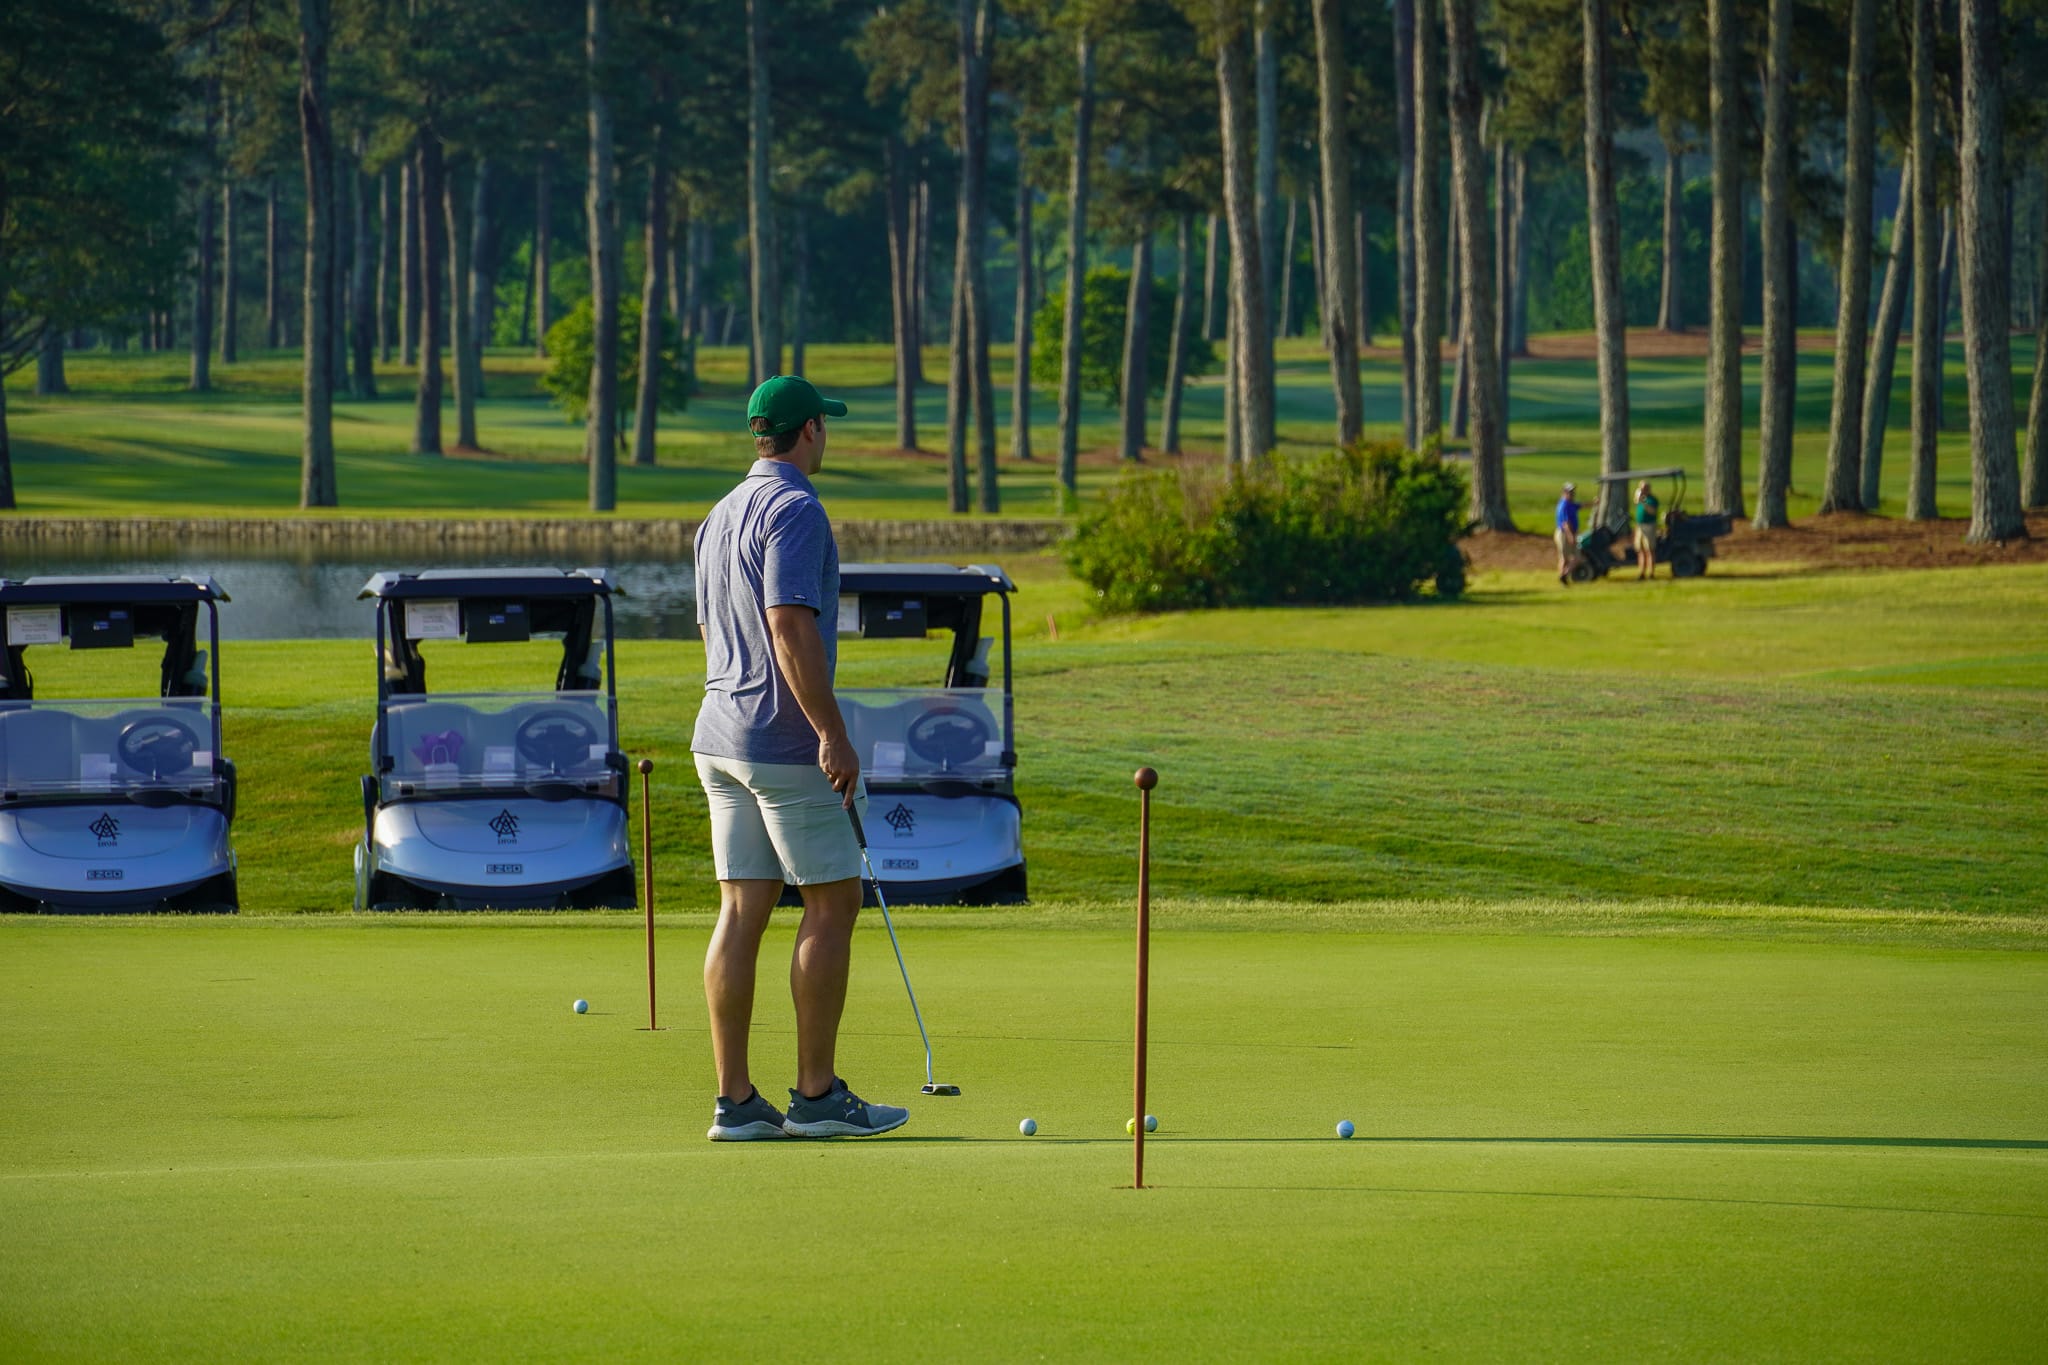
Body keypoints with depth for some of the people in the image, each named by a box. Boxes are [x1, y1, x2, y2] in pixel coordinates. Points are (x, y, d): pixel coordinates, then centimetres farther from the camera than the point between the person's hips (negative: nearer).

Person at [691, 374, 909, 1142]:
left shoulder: (719, 518, 17)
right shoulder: (795, 510, -13)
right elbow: (791, 627, -22)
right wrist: (832, 734, -21)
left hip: (721, 736, 9)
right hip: (787, 744, -9)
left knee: (741, 912, 4)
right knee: (833, 903, -1)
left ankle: (736, 1101, 1)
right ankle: (816, 1096, -1)